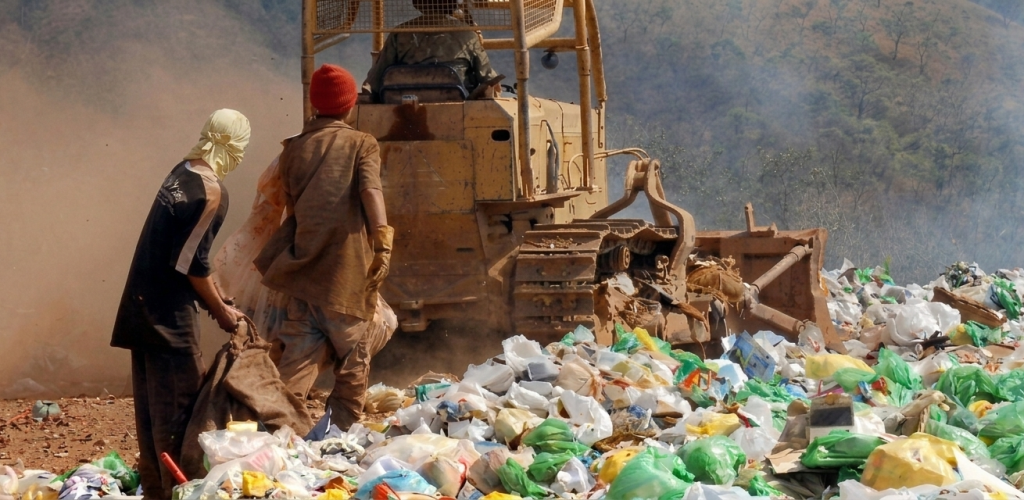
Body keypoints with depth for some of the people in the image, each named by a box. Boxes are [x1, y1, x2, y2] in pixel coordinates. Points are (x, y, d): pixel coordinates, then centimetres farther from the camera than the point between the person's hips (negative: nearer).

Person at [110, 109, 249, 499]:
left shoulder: (182, 173, 9)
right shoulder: (211, 192, -17)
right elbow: (192, 264, -17)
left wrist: (215, 295, 21)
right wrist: (221, 311, -4)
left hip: (145, 305, 9)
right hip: (170, 313, -9)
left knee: (152, 402, 14)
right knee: (179, 402, -2)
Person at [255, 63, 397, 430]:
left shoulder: (293, 149, 12)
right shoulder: (361, 144, 1)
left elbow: (290, 207, 16)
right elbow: (371, 190, -15)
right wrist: (383, 242, -21)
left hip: (302, 264, 3)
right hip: (348, 268, -3)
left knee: (299, 354, 5)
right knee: (353, 352, 9)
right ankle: (345, 432, 12)